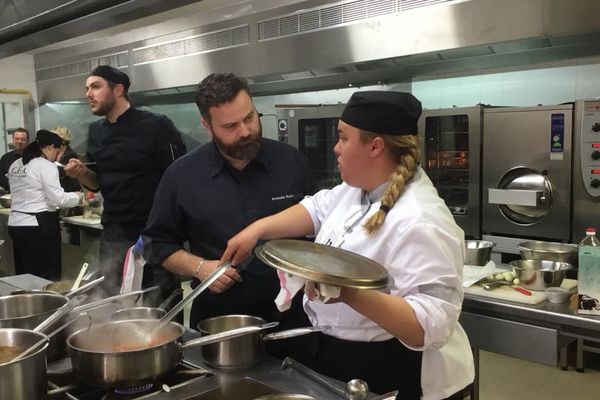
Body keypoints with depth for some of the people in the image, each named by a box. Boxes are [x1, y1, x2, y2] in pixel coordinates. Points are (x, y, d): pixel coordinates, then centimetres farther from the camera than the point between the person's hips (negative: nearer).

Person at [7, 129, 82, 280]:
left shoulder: (15, 165, 13)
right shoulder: (46, 166, -11)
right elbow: (58, 198, -16)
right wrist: (78, 197, 1)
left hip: (15, 223, 8)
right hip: (38, 226, -8)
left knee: (24, 275, 14)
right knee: (46, 278, 0)